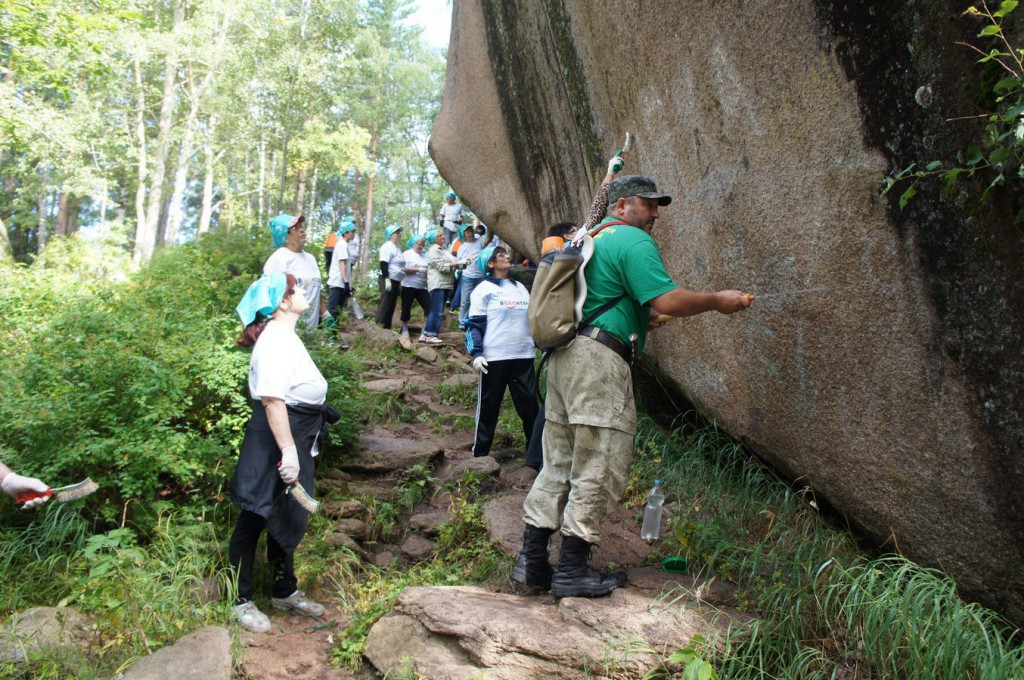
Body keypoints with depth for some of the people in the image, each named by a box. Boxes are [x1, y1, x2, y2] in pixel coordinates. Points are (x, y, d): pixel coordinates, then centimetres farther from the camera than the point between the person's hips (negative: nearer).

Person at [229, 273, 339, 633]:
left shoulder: (286, 335, 14)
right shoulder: (274, 341, -20)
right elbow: (272, 399, -28)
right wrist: (288, 451, -32)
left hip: (296, 440, 10)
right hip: (275, 441, -10)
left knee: (286, 518, 20)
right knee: (254, 519, 4)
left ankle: (285, 591, 35)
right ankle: (242, 600, 18)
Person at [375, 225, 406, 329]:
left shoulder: (397, 248, 18)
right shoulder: (387, 247, -11)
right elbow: (383, 264, -19)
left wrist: (399, 283, 25)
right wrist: (387, 279, -26)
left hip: (396, 280, 9)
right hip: (389, 279, -9)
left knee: (391, 305, 9)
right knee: (385, 304, -10)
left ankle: (387, 328, 13)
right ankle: (379, 326, -10)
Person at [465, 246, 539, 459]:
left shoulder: (521, 288, 17)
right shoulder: (484, 289, -1)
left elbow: (532, 319, 22)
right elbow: (474, 323, -6)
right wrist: (476, 353, -16)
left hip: (523, 356, 5)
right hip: (495, 358, -5)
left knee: (530, 405, 5)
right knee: (488, 407, 4)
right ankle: (480, 454, 15)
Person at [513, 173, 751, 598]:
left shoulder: (591, 237, 24)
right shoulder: (633, 241, -6)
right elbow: (667, 299, -16)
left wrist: (641, 317, 28)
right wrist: (717, 301, -2)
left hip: (564, 356, 10)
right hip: (599, 359, -10)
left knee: (559, 461, 12)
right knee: (598, 468, -3)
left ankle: (531, 561, 16)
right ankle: (572, 571, 3)